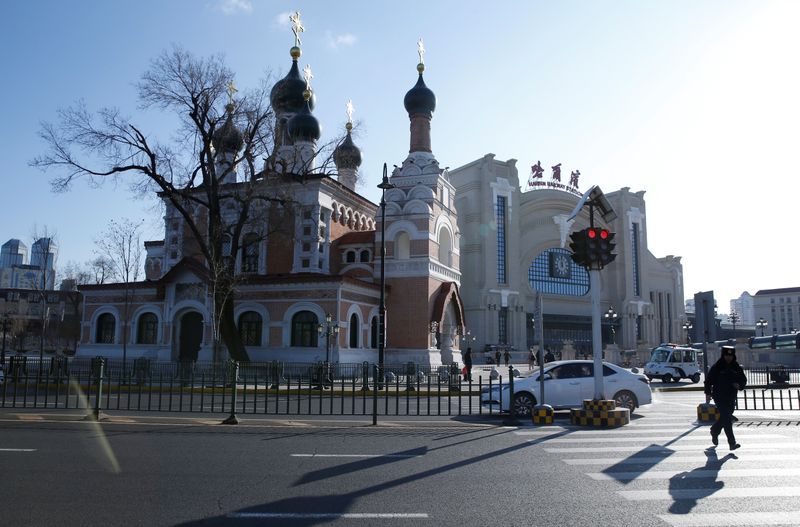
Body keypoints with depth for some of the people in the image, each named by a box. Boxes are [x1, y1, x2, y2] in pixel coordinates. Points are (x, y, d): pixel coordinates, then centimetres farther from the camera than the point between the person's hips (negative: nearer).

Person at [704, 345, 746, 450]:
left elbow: (743, 379, 15)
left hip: (731, 397, 5)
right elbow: (708, 380, -3)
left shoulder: (736, 367, 6)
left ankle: (714, 431, 42)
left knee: (724, 418, 16)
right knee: (727, 419, -11)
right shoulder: (716, 367, -7)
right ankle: (732, 443, -11)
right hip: (719, 397, -5)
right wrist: (708, 393, -8)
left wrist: (739, 385, -8)